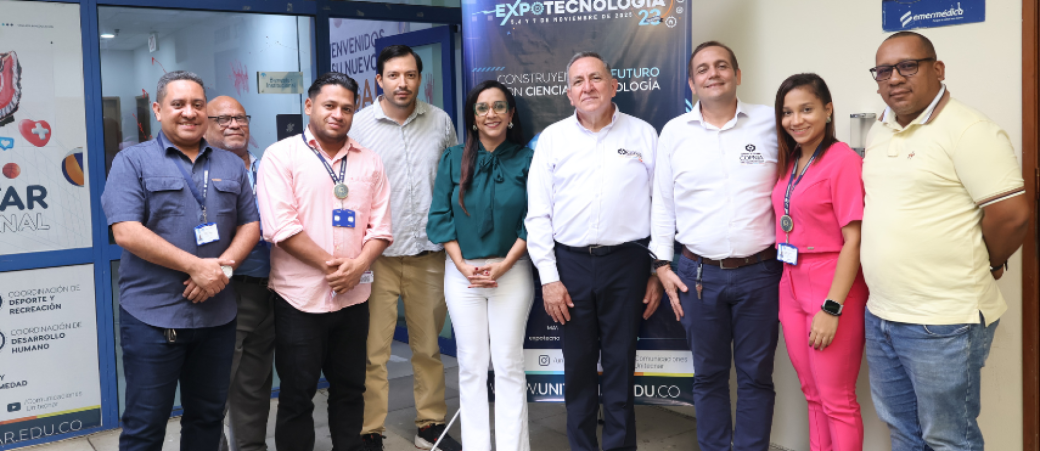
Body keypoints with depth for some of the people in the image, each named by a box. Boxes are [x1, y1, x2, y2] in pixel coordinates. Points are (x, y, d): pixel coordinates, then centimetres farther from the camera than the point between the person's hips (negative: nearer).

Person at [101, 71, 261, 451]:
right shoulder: (133, 162, -2)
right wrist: (196, 266, -17)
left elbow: (250, 224, 9)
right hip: (153, 315, -4)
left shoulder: (231, 165, 12)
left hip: (217, 314, 4)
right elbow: (126, 233, -12)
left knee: (208, 417, 15)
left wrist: (223, 266, -11)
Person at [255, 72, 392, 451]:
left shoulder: (369, 163, 9)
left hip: (353, 296, 4)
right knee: (297, 395, 6)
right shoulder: (281, 156, -3)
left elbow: (380, 226, 5)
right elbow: (280, 226, -13)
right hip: (299, 297, -4)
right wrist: (330, 263, -15)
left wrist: (357, 266, -12)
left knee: (350, 390, 14)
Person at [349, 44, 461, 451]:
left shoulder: (440, 121, 7)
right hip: (378, 255, -3)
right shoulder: (359, 125, -1)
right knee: (373, 352, -1)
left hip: (430, 253, 3)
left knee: (429, 347, 13)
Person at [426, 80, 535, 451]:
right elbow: (440, 217, 3)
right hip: (462, 272, 2)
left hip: (511, 271, -1)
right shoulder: (454, 159, 6)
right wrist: (464, 266, -8)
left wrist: (502, 267, -11)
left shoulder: (526, 160, 1)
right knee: (471, 364, 6)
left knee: (508, 363, 2)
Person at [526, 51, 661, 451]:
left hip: (626, 262, -1)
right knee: (578, 367, 9)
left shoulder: (642, 134, 4)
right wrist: (549, 277, -2)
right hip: (571, 264, 1)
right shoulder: (553, 138, 5)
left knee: (621, 366, 6)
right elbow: (538, 214, 3)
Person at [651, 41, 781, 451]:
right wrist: (663, 265, 3)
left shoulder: (770, 124, 1)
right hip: (699, 274, 1)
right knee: (709, 374, 12)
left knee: (756, 375, 8)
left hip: (759, 272, -1)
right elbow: (662, 203, 7)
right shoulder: (674, 132, 4)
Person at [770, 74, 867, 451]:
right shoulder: (788, 163, 10)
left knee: (836, 401, 3)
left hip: (832, 290, -7)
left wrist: (832, 308, -19)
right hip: (792, 288, 7)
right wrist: (785, 287, 5)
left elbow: (854, 240, -17)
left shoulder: (843, 160, -13)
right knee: (813, 395, 17)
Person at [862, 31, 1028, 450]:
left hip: (943, 323, -8)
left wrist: (985, 266, -1)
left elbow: (1011, 214, -17)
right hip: (881, 315, 8)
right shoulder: (878, 132, 11)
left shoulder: (968, 131, -14)